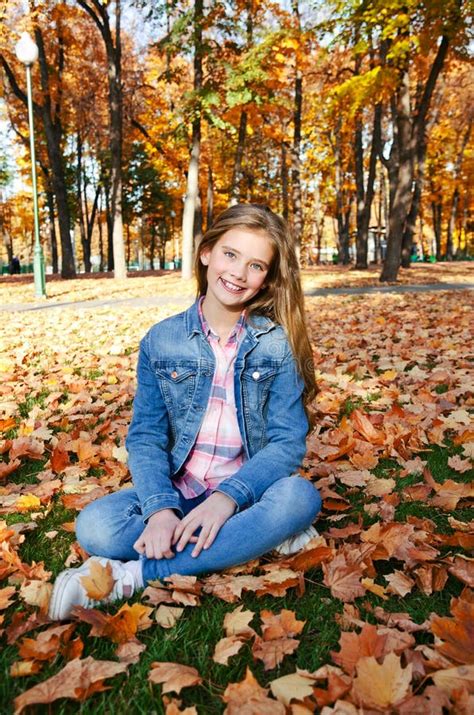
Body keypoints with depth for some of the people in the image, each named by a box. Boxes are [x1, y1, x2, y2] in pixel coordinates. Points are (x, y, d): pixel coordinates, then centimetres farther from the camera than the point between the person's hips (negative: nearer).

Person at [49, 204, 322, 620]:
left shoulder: (278, 343, -5)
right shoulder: (162, 341, -1)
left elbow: (288, 440, -10)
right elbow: (146, 436, -5)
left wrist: (228, 497, -26)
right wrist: (160, 509, -23)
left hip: (244, 492, 0)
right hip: (177, 492, 1)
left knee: (300, 497, -32)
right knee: (96, 526, -26)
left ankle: (133, 575, -24)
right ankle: (255, 538, -16)